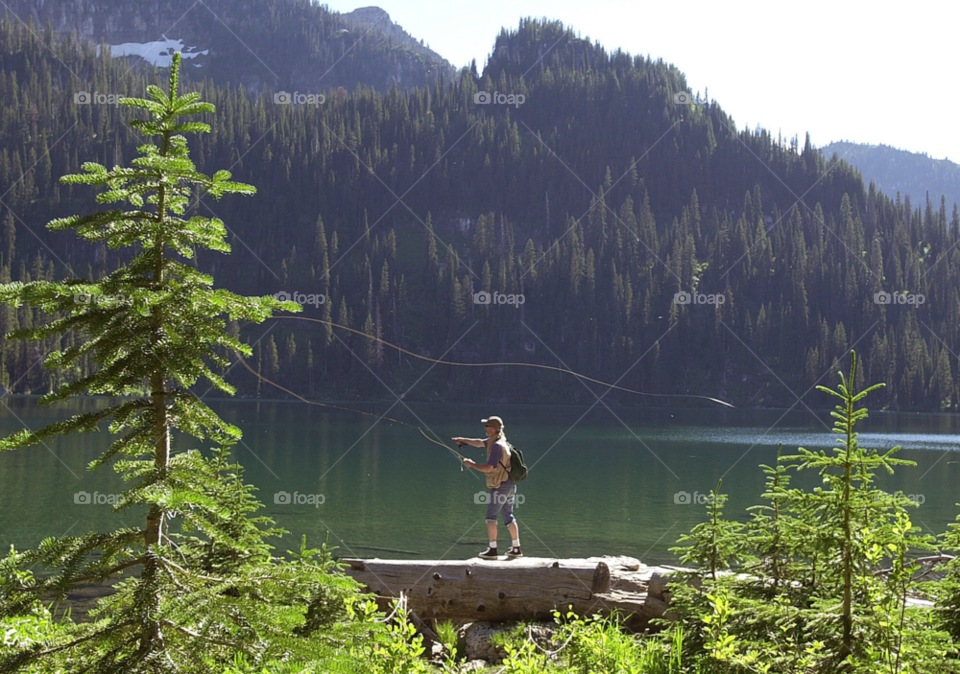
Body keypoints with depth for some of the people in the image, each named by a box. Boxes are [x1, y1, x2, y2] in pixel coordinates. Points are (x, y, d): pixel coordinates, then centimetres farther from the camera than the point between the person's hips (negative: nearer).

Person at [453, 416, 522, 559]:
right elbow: (480, 443, 18)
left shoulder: (497, 445, -20)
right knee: (508, 517, 14)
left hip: (500, 486, -10)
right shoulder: (497, 439, 9)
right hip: (509, 485, 10)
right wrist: (463, 440, 11)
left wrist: (472, 464, -10)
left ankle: (492, 550, -7)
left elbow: (488, 468, -22)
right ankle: (516, 549, 16)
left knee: (491, 517, -5)